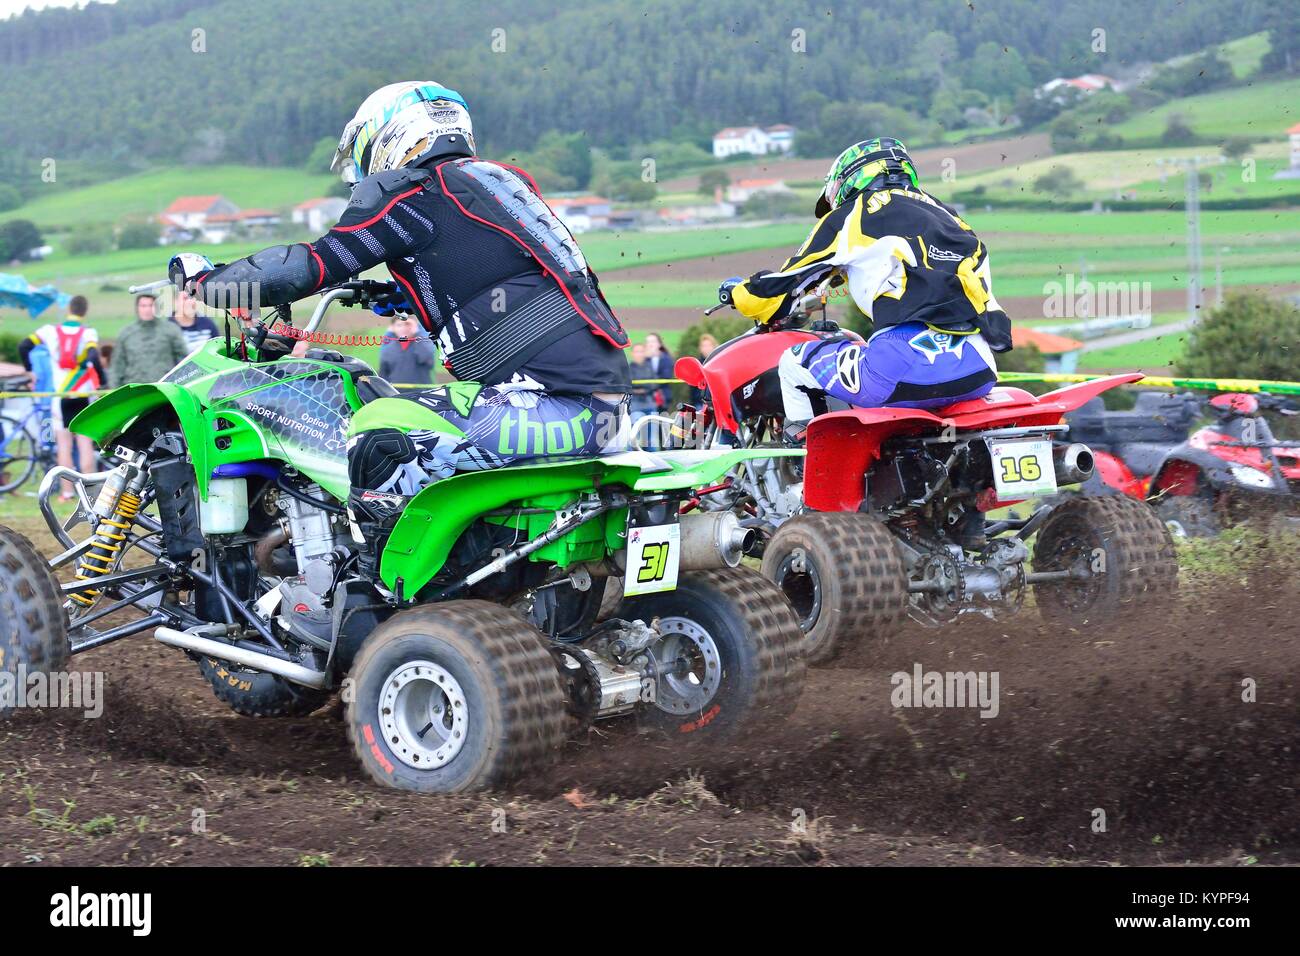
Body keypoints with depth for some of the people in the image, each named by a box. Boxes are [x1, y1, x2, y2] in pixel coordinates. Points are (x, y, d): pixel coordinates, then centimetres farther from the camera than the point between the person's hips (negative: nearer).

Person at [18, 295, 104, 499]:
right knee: (86, 444, 2)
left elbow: (23, 346, -5)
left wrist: (29, 370, 7)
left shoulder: (51, 331, -1)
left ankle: (67, 491, 5)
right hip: (84, 396, -1)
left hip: (60, 396, 1)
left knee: (64, 445, 7)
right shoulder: (89, 333, -8)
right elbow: (93, 358, -23)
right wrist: (102, 381, -13)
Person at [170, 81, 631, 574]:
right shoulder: (499, 179, 23)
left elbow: (314, 267, -2)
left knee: (380, 436, -16)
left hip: (553, 404, -9)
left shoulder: (412, 192, -1)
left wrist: (205, 278, 9)